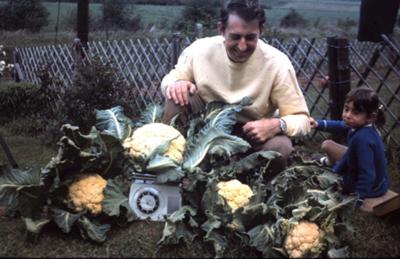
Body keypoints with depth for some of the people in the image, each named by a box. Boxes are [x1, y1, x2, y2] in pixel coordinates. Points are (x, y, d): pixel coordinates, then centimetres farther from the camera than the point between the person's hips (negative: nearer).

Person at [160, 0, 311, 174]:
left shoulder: (277, 63, -19)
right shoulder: (200, 50, -15)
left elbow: (301, 119, -15)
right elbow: (170, 78, 3)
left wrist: (277, 125, -38)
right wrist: (175, 83, -23)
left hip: (251, 134, -1)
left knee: (281, 147, -32)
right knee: (178, 95, -23)